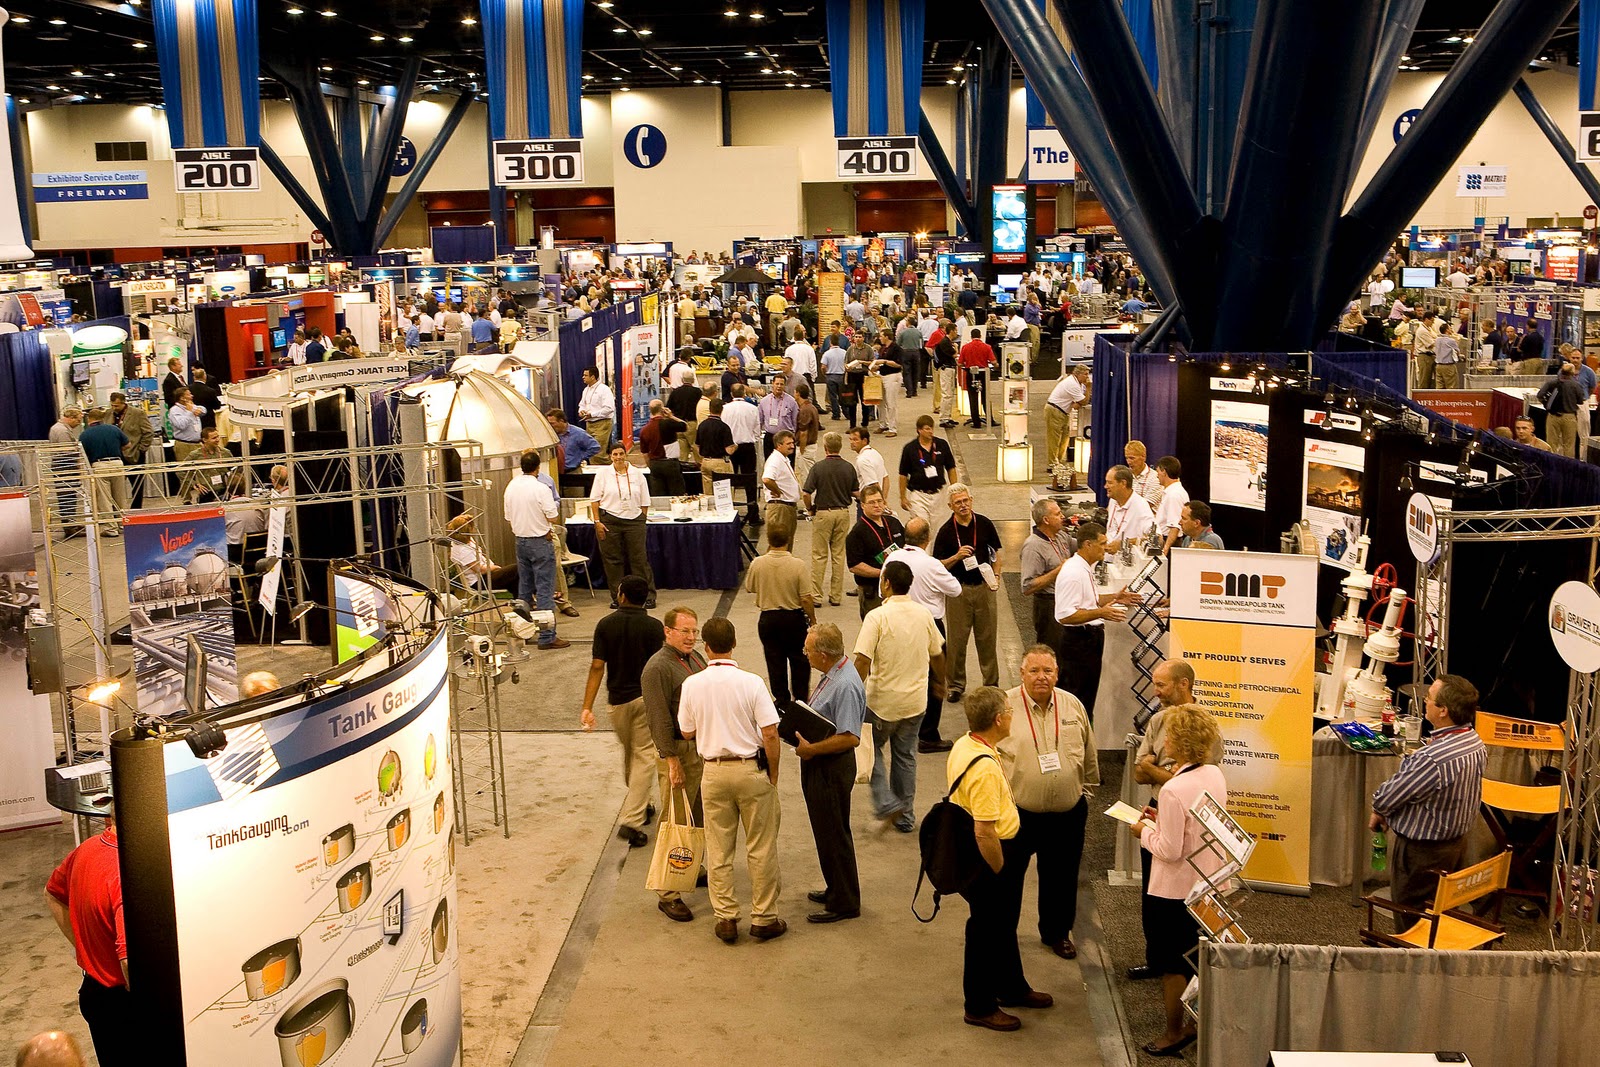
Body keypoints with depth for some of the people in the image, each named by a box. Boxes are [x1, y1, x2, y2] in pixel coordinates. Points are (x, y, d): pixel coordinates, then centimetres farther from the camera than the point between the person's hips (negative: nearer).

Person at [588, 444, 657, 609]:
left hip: (634, 520, 0)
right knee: (612, 560, 4)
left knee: (639, 558, -1)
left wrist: (641, 520, 4)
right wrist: (597, 522, -5)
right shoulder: (603, 475, 2)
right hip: (609, 520, 0)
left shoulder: (637, 474, 6)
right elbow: (594, 500, 2)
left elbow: (645, 502, 10)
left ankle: (648, 596, 5)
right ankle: (617, 597, 12)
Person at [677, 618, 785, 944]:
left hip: (713, 772, 2)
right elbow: (770, 735, -14)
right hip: (751, 770, -2)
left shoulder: (692, 684, -7)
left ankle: (726, 918, 17)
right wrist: (773, 775, -2)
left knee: (718, 850, 12)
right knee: (761, 849, 9)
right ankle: (764, 918, 16)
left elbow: (687, 733, 4)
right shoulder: (751, 683, -14)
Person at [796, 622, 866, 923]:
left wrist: (811, 748, -23)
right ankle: (835, 890, 37)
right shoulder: (831, 674, 5)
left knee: (834, 835, 2)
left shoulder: (846, 686, -27)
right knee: (825, 832, 22)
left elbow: (851, 738, -30)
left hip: (832, 768, -10)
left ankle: (844, 904, 15)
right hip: (817, 764, 10)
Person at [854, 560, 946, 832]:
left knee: (872, 749, 17)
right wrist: (940, 683, 27)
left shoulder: (878, 616, -18)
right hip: (916, 700, 5)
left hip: (883, 700, -5)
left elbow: (863, 660, -22)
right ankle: (906, 817, 24)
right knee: (905, 756, 17)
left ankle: (886, 803, 5)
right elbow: (937, 654, 10)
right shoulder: (924, 614, -2)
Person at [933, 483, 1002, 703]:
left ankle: (991, 683, 21)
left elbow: (996, 551, 12)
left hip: (983, 586, 1)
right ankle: (956, 685, 16)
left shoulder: (984, 524, 0)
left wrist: (996, 575, -1)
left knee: (987, 637, 9)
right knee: (956, 639, 3)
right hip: (958, 589, -1)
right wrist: (957, 557, -20)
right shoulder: (946, 531, -6)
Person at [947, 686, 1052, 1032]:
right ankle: (979, 1007, 24)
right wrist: (1000, 871, -17)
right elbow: (985, 832, -32)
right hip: (987, 858, -10)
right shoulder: (984, 767, -32)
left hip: (973, 850, 10)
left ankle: (1012, 987, 43)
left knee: (1004, 924, 25)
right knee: (986, 931, 8)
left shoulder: (964, 745, 0)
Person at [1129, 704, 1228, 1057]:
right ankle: (1195, 1021, 34)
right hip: (1208, 883, 8)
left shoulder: (1174, 790, -27)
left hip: (1174, 891, -7)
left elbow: (1169, 850, -23)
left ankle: (1174, 1032, 22)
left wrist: (1144, 831, -7)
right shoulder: (1216, 775, -3)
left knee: (1170, 965, 10)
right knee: (1196, 959, 22)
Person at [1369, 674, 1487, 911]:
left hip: (1422, 851, -9)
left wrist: (1378, 812, -1)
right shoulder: (1474, 741, -6)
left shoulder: (1433, 759, -35)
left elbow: (1388, 798, -24)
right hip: (1457, 840, 9)